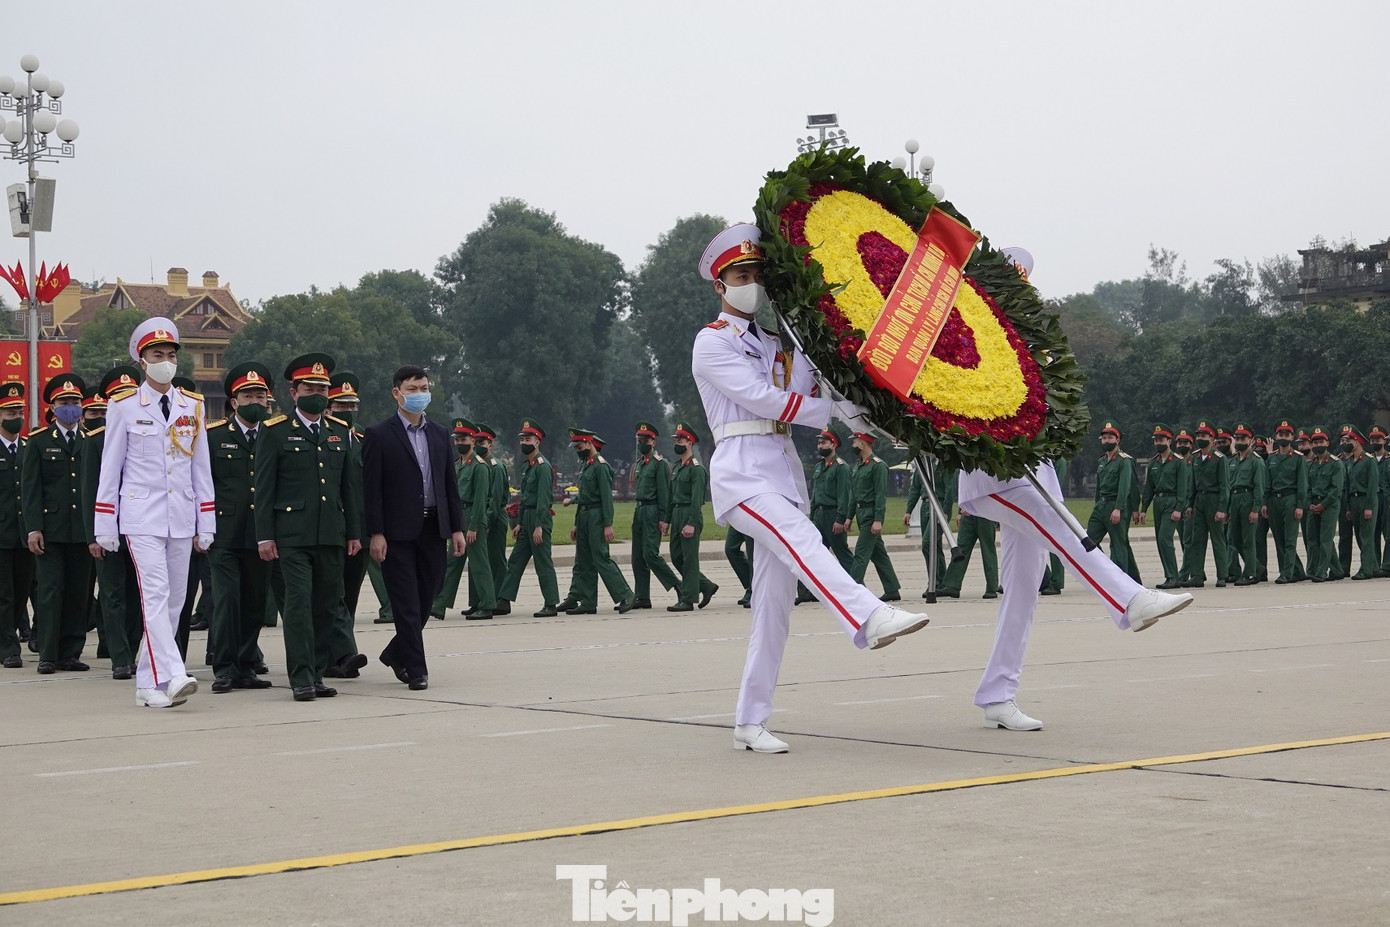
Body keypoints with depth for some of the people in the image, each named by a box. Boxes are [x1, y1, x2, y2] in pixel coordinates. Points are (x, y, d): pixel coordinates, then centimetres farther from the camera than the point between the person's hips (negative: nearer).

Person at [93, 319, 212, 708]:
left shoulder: (193, 407, 10)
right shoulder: (124, 407, 1)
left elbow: (201, 468, 13)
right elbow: (110, 469, 3)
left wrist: (205, 525, 9)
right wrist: (105, 529, 1)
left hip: (181, 517, 4)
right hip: (142, 516, -4)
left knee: (174, 599, 4)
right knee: (155, 594, -16)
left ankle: (148, 684, 12)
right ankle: (171, 676, -25)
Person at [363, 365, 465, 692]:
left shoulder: (440, 434, 12)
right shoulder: (379, 435, -3)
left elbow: (450, 484, 14)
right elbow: (371, 489, -6)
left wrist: (457, 528, 7)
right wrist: (376, 533, -12)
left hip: (433, 528, 5)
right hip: (397, 531, -5)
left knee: (426, 598, 9)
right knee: (407, 604, -4)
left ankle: (396, 654, 28)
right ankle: (416, 669, 1)